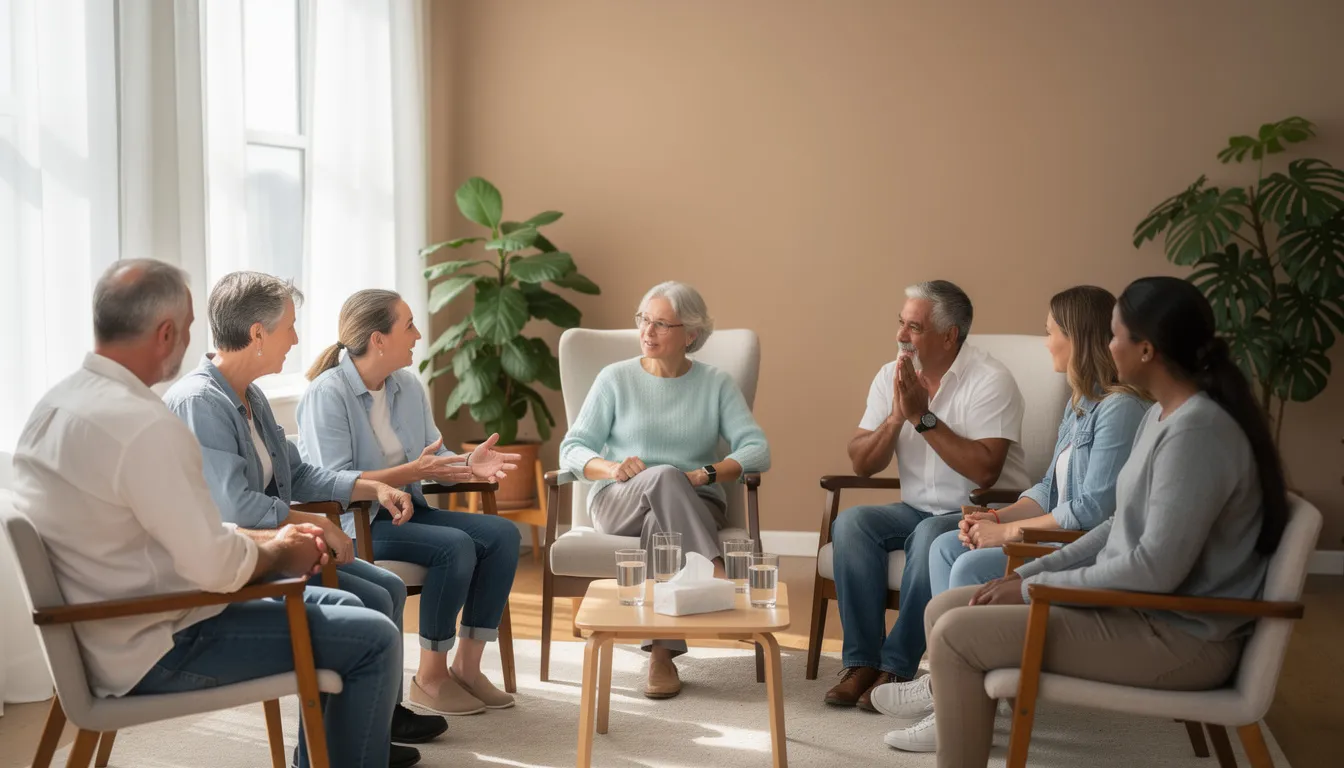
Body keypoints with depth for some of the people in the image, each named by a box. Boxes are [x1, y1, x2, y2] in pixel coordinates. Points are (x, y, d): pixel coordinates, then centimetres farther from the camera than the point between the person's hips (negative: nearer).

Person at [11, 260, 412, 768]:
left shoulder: (60, 402, 5)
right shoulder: (143, 425, -26)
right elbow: (216, 567, -25)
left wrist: (271, 537, 7)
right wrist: (281, 553, -5)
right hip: (155, 653, -10)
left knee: (342, 608, 20)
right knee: (374, 639, -5)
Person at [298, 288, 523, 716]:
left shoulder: (408, 387, 9)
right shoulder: (328, 393, -14)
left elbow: (435, 458, 10)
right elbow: (333, 485, -21)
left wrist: (469, 464, -14)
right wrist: (412, 471, -29)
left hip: (405, 511, 8)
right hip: (350, 524, -8)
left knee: (502, 534, -12)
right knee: (456, 546, -29)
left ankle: (467, 664, -5)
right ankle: (430, 678, -13)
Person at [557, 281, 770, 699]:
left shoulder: (716, 383, 9)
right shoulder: (615, 378, 8)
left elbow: (757, 449, -3)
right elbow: (572, 449, 3)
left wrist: (708, 473, -22)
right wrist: (612, 467, -20)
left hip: (694, 507, 1)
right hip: (618, 502, 0)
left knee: (660, 523, -39)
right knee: (664, 475, -37)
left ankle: (662, 655, -41)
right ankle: (715, 573, -49)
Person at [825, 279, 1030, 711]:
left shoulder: (990, 381, -14)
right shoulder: (891, 377, 5)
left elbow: (984, 471, -25)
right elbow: (861, 465, 2)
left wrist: (924, 417, -22)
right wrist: (896, 417, -15)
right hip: (918, 510, 6)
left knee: (930, 536, -35)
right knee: (850, 523, -20)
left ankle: (897, 667, -23)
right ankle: (861, 662, -17)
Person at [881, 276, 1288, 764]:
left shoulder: (1198, 431, -23)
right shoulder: (1163, 416, 9)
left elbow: (1157, 568, -26)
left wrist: (1035, 588, -16)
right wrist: (1028, 573, 4)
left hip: (1177, 637, -10)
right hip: (1138, 608, 10)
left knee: (956, 634, -16)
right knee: (945, 609, 6)